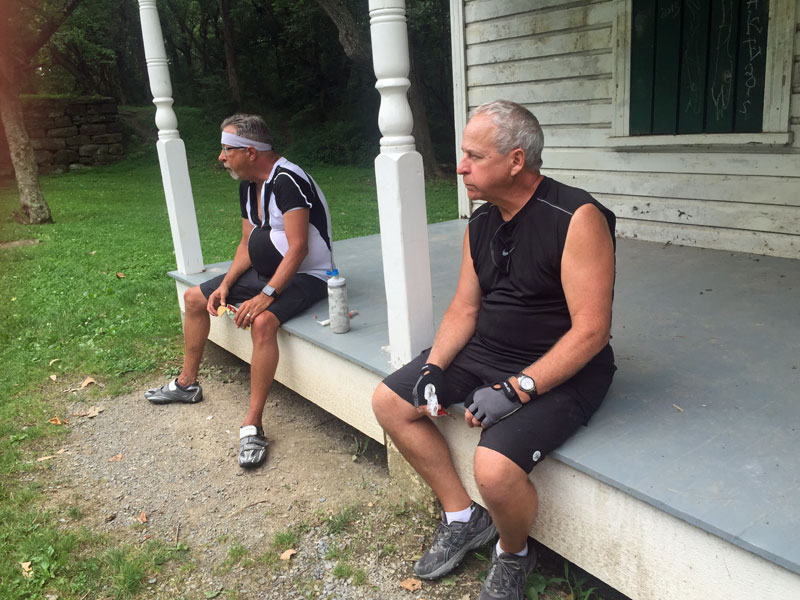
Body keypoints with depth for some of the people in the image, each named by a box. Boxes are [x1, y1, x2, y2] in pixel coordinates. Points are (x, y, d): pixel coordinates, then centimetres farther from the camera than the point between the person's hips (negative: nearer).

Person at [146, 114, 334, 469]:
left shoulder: (287, 181, -23)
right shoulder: (249, 186, 7)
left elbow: (298, 248, -29)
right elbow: (247, 244, 11)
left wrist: (266, 295, -34)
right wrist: (226, 284, -2)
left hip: (305, 276, -10)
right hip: (265, 271, 10)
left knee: (262, 322, -38)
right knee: (195, 299, 14)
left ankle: (253, 425, -28)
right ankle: (187, 383, 30)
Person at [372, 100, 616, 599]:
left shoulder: (577, 219, -20)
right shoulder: (480, 224, 5)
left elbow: (591, 330, -23)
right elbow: (464, 309, 9)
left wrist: (516, 390, -26)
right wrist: (433, 369, -7)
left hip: (559, 371, -8)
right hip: (485, 352, 8)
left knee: (495, 468, -30)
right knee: (390, 402, 3)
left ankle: (514, 555, 9)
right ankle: (464, 519, 15)